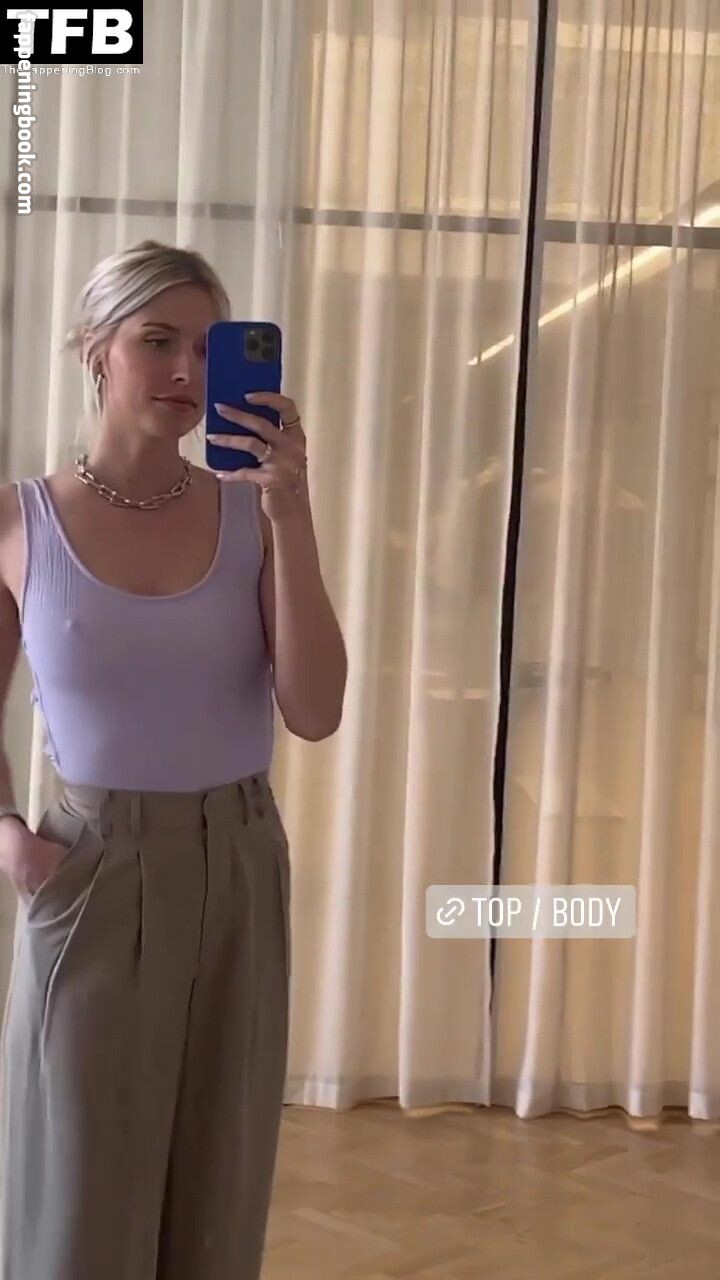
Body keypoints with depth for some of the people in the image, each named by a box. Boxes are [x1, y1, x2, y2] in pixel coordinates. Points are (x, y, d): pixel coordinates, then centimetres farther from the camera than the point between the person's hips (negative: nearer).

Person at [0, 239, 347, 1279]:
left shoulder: (251, 513, -3)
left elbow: (314, 713, -13)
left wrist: (289, 514, -18)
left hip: (238, 870, 2)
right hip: (91, 872, -2)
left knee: (216, 1189, 16)